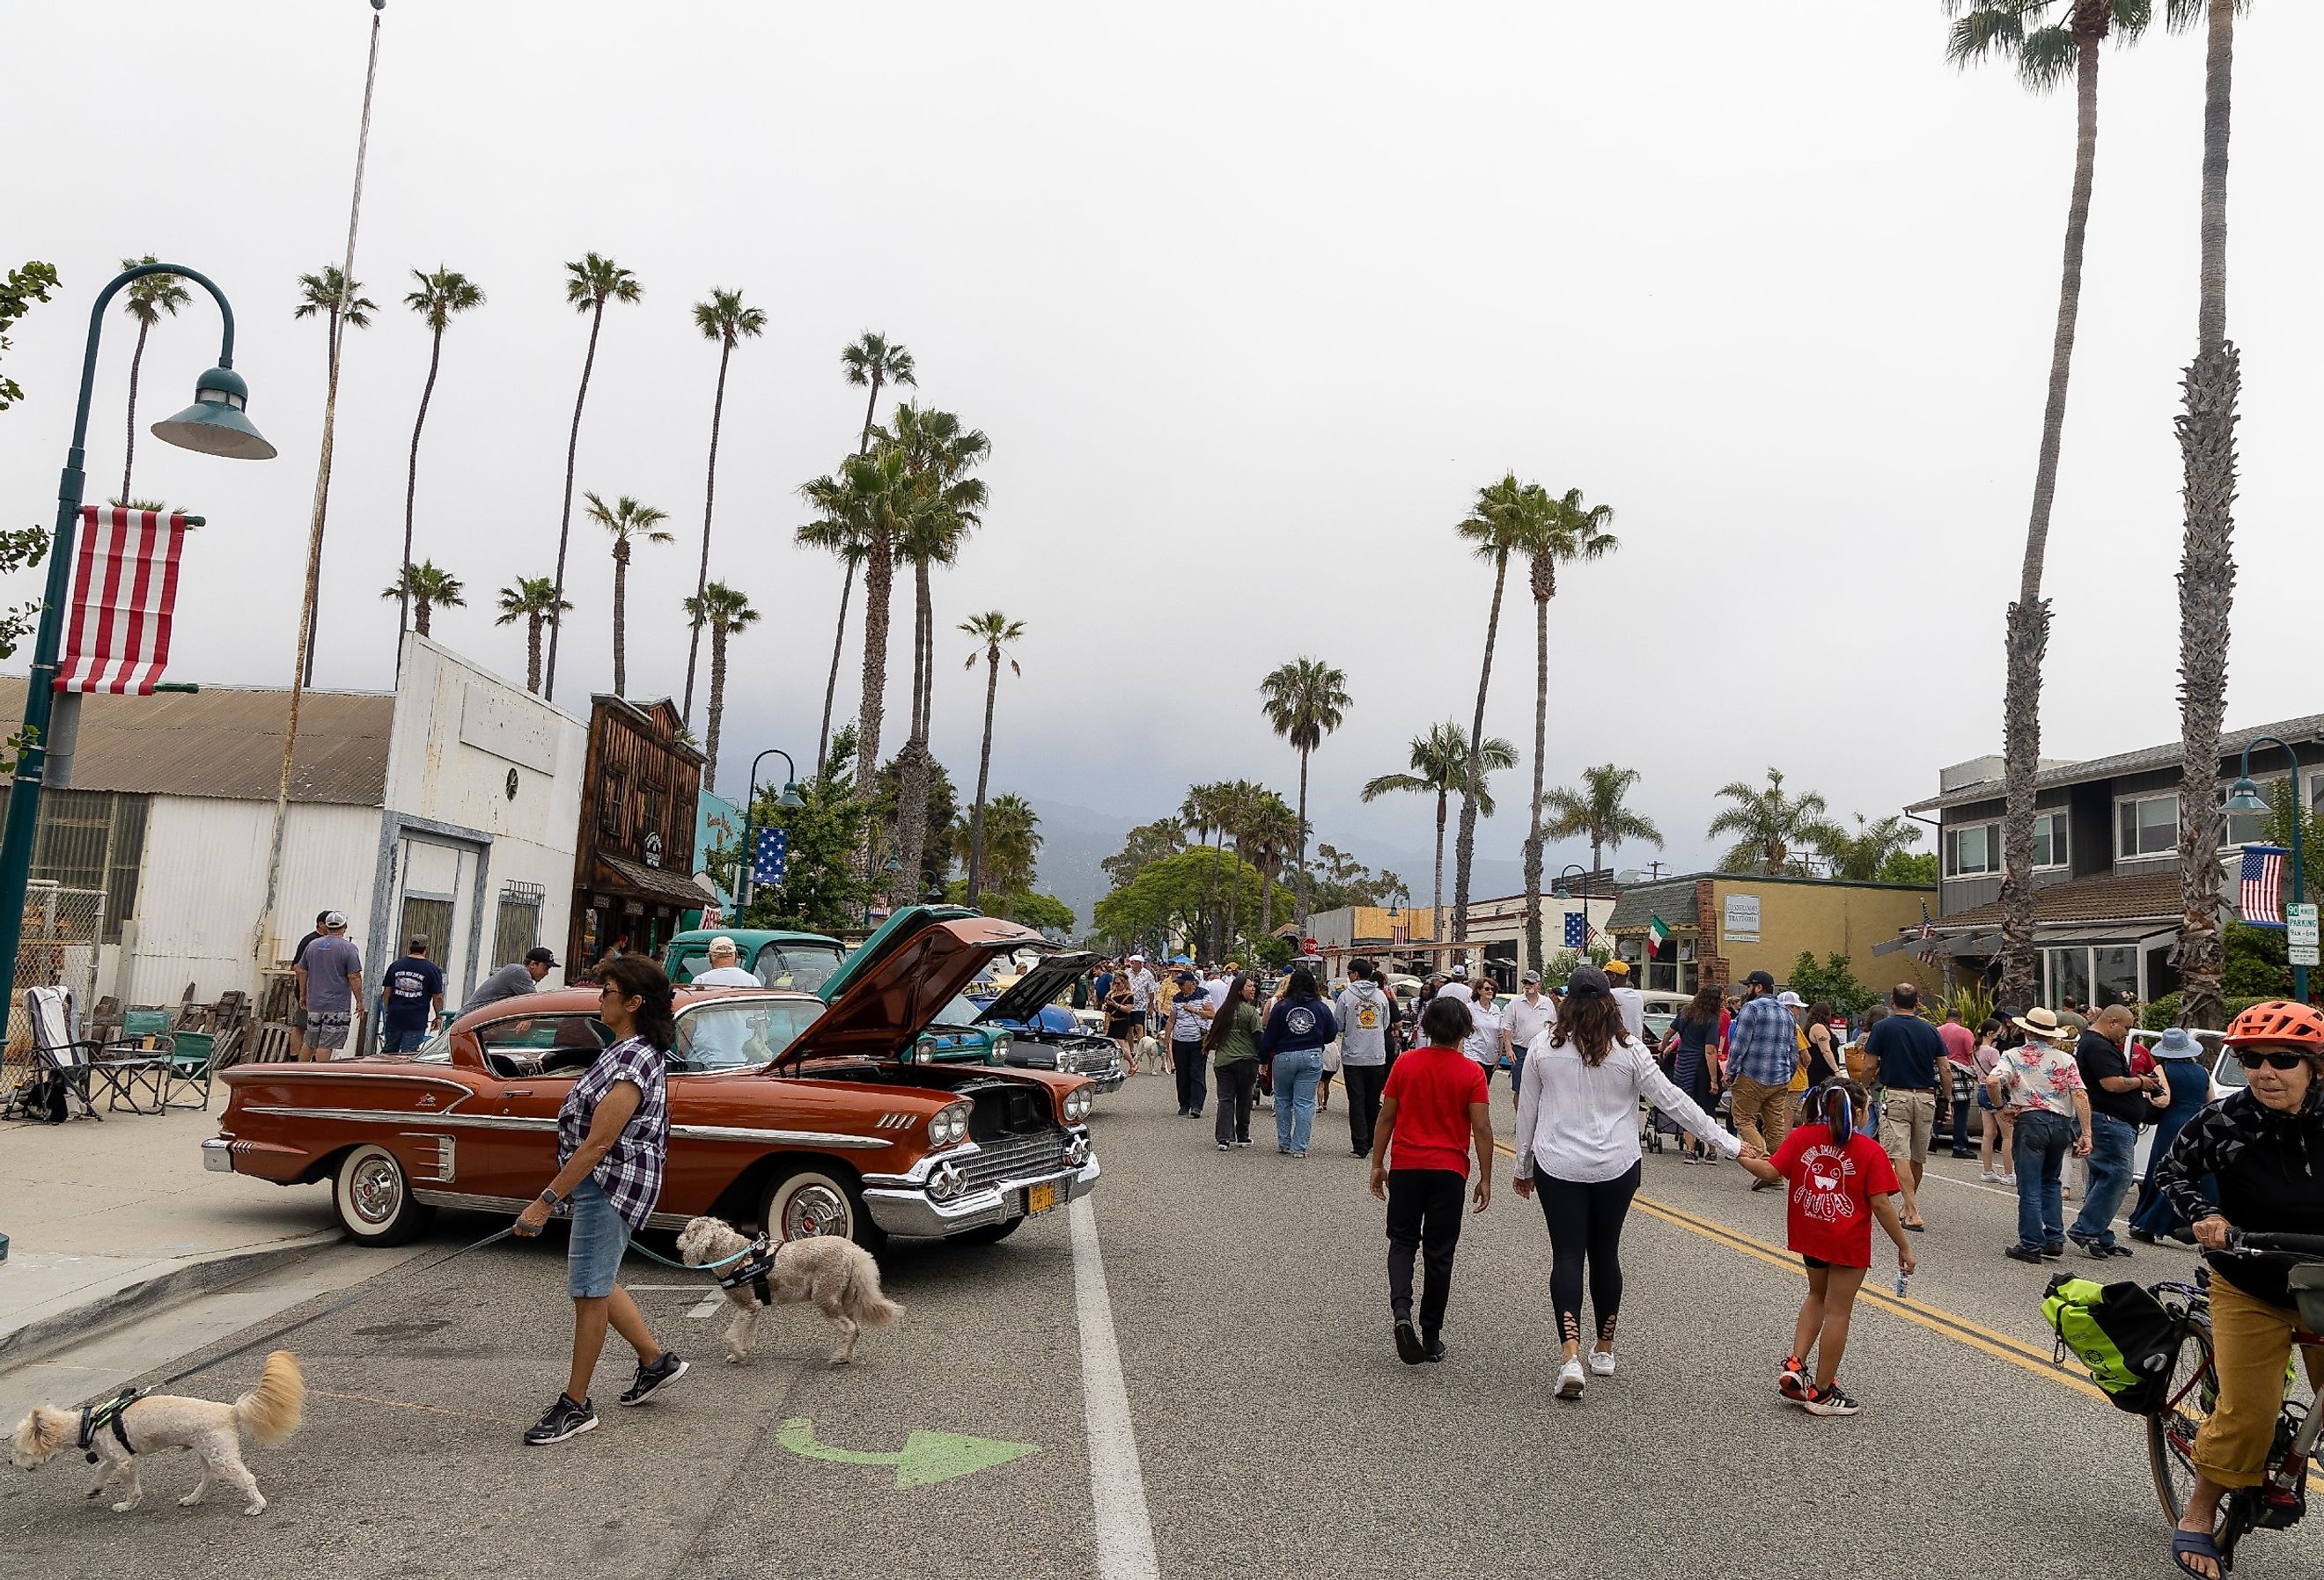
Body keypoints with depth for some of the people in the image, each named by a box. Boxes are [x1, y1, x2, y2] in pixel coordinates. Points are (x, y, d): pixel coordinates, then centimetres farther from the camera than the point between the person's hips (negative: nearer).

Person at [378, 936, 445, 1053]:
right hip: (416, 1022, -3)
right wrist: (437, 1017, 9)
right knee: (408, 1056, -2)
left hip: (394, 1018, 3)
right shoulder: (432, 969, -4)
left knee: (389, 1052, 13)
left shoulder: (395, 966, 7)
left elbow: (386, 993, 10)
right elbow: (438, 997, -3)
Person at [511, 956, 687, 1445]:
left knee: (590, 1290, 0)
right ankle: (655, 1360, 33)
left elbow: (596, 1145, -23)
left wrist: (545, 1202, -19)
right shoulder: (628, 1050, 9)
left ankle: (575, 1407, 13)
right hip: (607, 1184, 11)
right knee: (595, 1284, 20)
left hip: (611, 1184, -11)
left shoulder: (632, 1061, -23)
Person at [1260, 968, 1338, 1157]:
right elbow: (1331, 1034, 5)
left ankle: (1283, 1143, 22)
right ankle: (1299, 1147, 1)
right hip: (1312, 1057, 0)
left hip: (1284, 1057, 0)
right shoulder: (1321, 1008, -3)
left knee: (1283, 1100, 17)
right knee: (1305, 1103, 3)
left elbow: (1269, 1037, -1)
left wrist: (1263, 1056, 11)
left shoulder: (1280, 1007, -5)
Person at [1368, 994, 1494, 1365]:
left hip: (1405, 1167, 1)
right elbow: (1481, 1128, -8)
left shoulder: (1405, 1063, -3)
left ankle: (1401, 1312, -12)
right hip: (1450, 1170, -1)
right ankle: (1432, 1338, 15)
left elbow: (1386, 1117, 0)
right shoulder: (1471, 1072, -7)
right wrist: (1485, 1179, 0)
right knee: (1439, 1252, 9)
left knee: (1402, 1242, 13)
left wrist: (1377, 1164, 9)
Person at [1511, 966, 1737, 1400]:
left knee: (1567, 1255, 0)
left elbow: (1526, 1113, 3)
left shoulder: (1544, 1050, -3)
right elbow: (1672, 1100, -3)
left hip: (1557, 1167, -1)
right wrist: (1725, 1142, 5)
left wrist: (1524, 1166, 16)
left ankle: (1571, 1355, -15)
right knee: (1605, 1254, 15)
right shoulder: (1630, 1051, -5)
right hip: (1615, 1169, 1)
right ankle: (1604, 1350, 28)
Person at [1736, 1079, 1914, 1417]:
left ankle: (1794, 1365, 15)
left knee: (1818, 1295, 27)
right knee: (1837, 1311, 7)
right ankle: (1822, 1393, 15)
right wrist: (1904, 1247, -5)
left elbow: (1771, 1172, -8)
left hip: (1808, 1235, 4)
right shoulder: (1870, 1151, -12)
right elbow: (1881, 1204, -13)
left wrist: (1744, 1158, 11)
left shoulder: (1801, 1137, -4)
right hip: (1849, 1243, -4)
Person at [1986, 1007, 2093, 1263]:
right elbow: (2080, 1095, -3)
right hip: (2062, 1123, 4)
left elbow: (1992, 1081, -17)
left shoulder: (2013, 1056, 0)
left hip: (2031, 1120, -4)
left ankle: (2031, 1245, 4)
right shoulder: (2065, 1059, 7)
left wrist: (2001, 1107, -1)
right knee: (2050, 1182, 20)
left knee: (2030, 1188, 2)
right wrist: (2086, 1133, -5)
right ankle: (2055, 1240, 16)